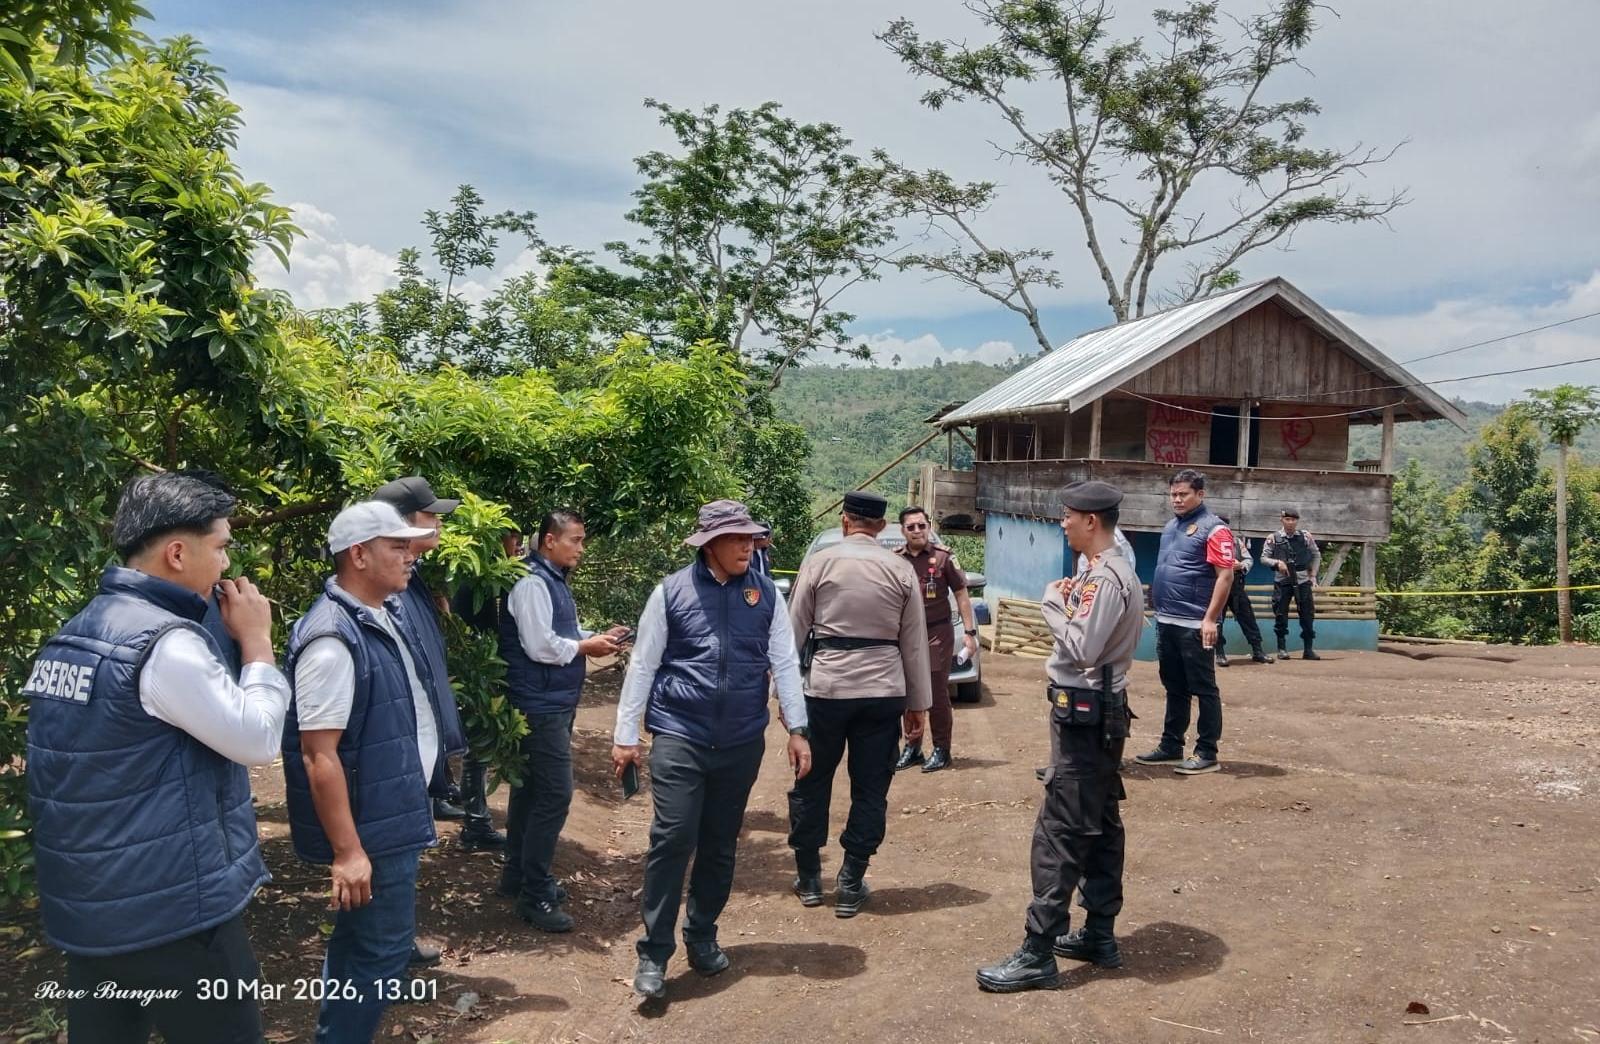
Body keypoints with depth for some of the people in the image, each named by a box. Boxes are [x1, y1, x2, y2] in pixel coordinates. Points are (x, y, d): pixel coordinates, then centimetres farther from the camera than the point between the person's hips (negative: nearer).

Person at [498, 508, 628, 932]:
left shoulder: (555, 580, 13)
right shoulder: (533, 582, -17)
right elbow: (539, 646, -23)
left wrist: (594, 636, 4)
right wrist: (586, 647, -11)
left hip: (554, 704, 10)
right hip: (541, 706, -10)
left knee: (532, 790, 18)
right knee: (554, 794, -8)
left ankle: (519, 877, 30)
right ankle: (534, 896, 2)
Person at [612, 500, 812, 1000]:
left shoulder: (766, 593, 1)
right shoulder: (671, 592, -5)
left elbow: (785, 663, 4)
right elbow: (643, 665, -1)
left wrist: (797, 729, 1)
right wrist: (625, 735, 0)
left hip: (742, 742, 3)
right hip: (679, 738, -3)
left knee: (720, 845, 13)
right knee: (671, 840, -8)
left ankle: (702, 937, 31)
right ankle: (654, 952, 7)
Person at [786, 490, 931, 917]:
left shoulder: (820, 562, -3)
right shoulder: (902, 570, 3)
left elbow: (794, 630, -3)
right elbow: (914, 642, 4)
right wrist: (918, 703, 11)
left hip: (825, 687, -1)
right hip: (883, 690, 2)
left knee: (811, 782, 14)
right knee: (870, 789, 11)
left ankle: (809, 879, 24)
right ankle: (850, 886, 16)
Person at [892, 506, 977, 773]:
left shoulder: (943, 557, -5)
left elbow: (962, 595, -2)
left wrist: (969, 632, -8)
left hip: (937, 633, -3)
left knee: (937, 693, -1)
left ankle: (941, 750, 10)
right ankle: (912, 747, 22)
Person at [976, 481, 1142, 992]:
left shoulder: (1105, 577, -19)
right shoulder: (1111, 571, 14)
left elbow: (1083, 649, -25)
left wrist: (1053, 604, -13)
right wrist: (1068, 603, -2)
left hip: (1084, 715, -11)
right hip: (1102, 711, 11)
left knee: (1059, 834, -8)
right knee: (1100, 826, 16)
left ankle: (1037, 954, -3)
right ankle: (1100, 934, 27)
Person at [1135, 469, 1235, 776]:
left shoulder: (1212, 529, -10)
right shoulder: (1171, 526, 14)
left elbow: (1225, 576, -15)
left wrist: (1210, 619, -20)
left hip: (1195, 625, -8)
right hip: (1166, 622, 8)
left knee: (1203, 689, 1)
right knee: (1174, 688, 16)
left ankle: (1207, 754, 8)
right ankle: (1171, 747, 25)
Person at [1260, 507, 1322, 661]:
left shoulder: (1306, 537, 4)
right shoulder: (1273, 538, 0)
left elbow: (1316, 555, 13)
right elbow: (1264, 558, 1)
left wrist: (1313, 574, 5)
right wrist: (1277, 563, -17)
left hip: (1303, 581, 1)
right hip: (1282, 582, -1)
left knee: (1308, 615, 1)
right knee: (1280, 615, 1)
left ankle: (1308, 649, 10)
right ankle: (1282, 649, 11)